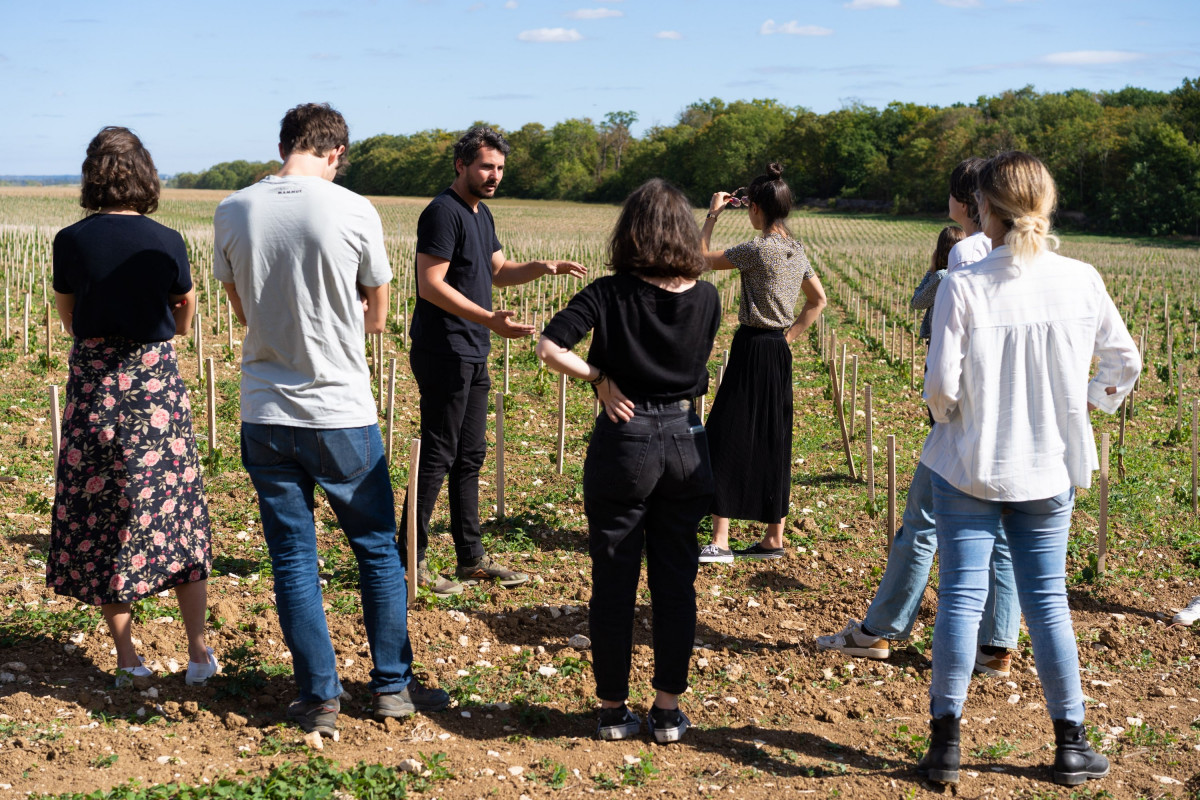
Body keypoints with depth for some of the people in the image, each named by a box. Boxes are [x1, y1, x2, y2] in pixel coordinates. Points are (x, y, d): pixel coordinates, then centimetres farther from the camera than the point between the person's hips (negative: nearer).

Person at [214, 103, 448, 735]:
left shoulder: (232, 212, -2)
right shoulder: (354, 211, -10)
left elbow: (244, 310, 11)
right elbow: (375, 317, 2)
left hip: (265, 415, 2)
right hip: (342, 413, -2)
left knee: (293, 562, 11)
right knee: (378, 551, 14)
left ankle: (319, 698, 17)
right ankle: (393, 686, 22)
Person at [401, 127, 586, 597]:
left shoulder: (481, 214, 16)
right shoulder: (444, 212, -14)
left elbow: (498, 272, 23)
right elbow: (430, 284, -21)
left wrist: (544, 268, 5)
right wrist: (489, 320, -28)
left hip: (472, 356, 10)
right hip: (443, 354, -10)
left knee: (469, 457, 13)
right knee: (437, 457, -5)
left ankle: (472, 558, 21)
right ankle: (410, 563, 3)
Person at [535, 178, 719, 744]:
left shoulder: (610, 294, -10)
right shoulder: (706, 299, -1)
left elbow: (549, 347, -19)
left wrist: (599, 379, -9)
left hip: (623, 441, -2)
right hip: (685, 442, 3)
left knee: (614, 584, 9)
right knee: (676, 582, 11)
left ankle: (614, 708, 17)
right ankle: (668, 709, 18)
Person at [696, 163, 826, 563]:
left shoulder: (758, 249, -16)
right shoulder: (796, 250, 9)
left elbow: (702, 258, -5)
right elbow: (818, 299, 20)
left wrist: (711, 215, 3)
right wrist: (790, 334, 15)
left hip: (753, 350, -8)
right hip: (779, 352, 8)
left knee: (727, 439, -5)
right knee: (772, 444, 13)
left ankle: (720, 542, -7)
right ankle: (774, 539, 18)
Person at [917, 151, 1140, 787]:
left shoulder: (963, 285, -15)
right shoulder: (1081, 281, -5)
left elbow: (941, 387, -16)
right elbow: (1125, 363, 7)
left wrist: (951, 417, 5)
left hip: (970, 466, -3)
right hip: (1048, 469, 3)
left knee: (960, 598, 5)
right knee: (1048, 599, 12)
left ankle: (945, 742, 10)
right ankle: (1071, 746, 20)